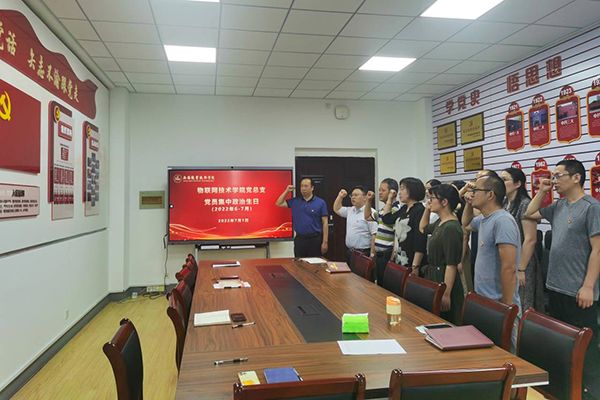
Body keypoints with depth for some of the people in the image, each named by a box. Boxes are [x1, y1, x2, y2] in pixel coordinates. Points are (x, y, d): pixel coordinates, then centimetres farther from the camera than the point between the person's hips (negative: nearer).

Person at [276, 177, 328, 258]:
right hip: (299, 239, 3)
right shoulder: (295, 201, 7)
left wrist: (325, 242, -8)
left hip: (315, 239, -3)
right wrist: (287, 191, 3)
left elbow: (325, 223, -4)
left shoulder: (320, 202, -2)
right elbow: (279, 203, 12)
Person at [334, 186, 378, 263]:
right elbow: (336, 209, 28)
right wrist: (340, 196, 13)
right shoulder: (350, 210, 13)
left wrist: (372, 255, -23)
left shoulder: (370, 212, -14)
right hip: (350, 252, 8)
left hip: (364, 253, -8)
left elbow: (375, 235, -19)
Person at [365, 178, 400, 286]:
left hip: (388, 255, -9)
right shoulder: (382, 210, 12)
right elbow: (367, 217, 30)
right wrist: (369, 201, 18)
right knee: (379, 285, 18)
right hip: (379, 255, 9)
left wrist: (392, 258, -23)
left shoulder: (396, 209, -17)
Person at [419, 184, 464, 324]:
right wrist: (427, 209, 15)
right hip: (434, 278, 9)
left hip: (445, 282, -9)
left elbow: (451, 265, -22)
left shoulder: (451, 228, -20)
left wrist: (446, 294, -22)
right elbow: (423, 228, 31)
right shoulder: (440, 223, 8)